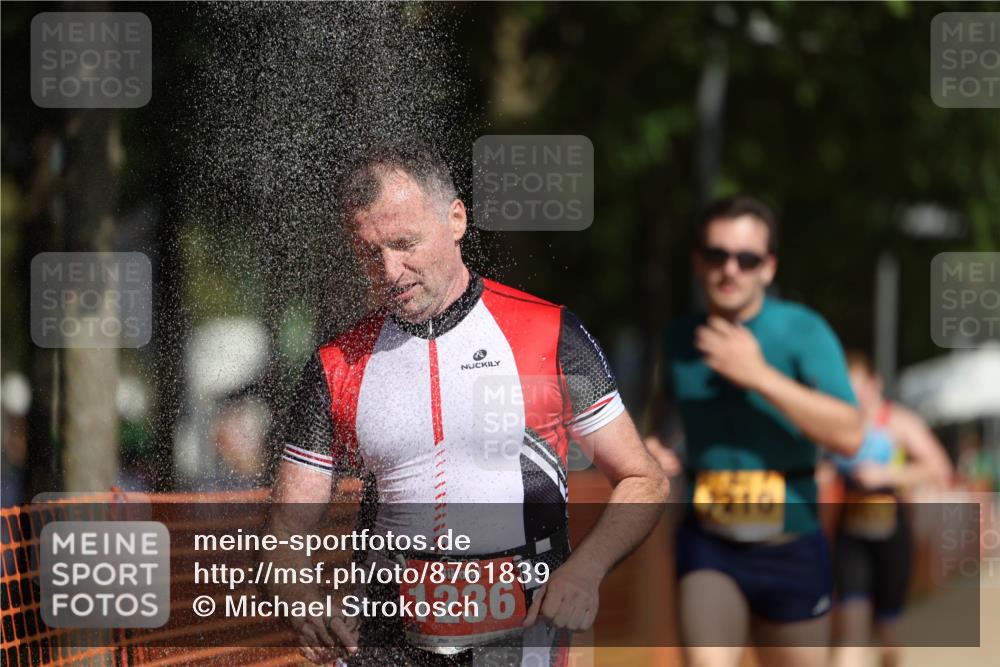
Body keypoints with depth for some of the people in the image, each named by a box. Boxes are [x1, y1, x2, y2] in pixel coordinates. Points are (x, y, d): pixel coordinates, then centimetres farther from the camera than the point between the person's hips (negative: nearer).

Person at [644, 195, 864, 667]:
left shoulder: (802, 331, -9)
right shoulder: (680, 339, 4)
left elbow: (848, 434, -22)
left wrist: (760, 376, -25)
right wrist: (651, 446, 6)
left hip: (789, 548, -1)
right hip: (708, 544, 1)